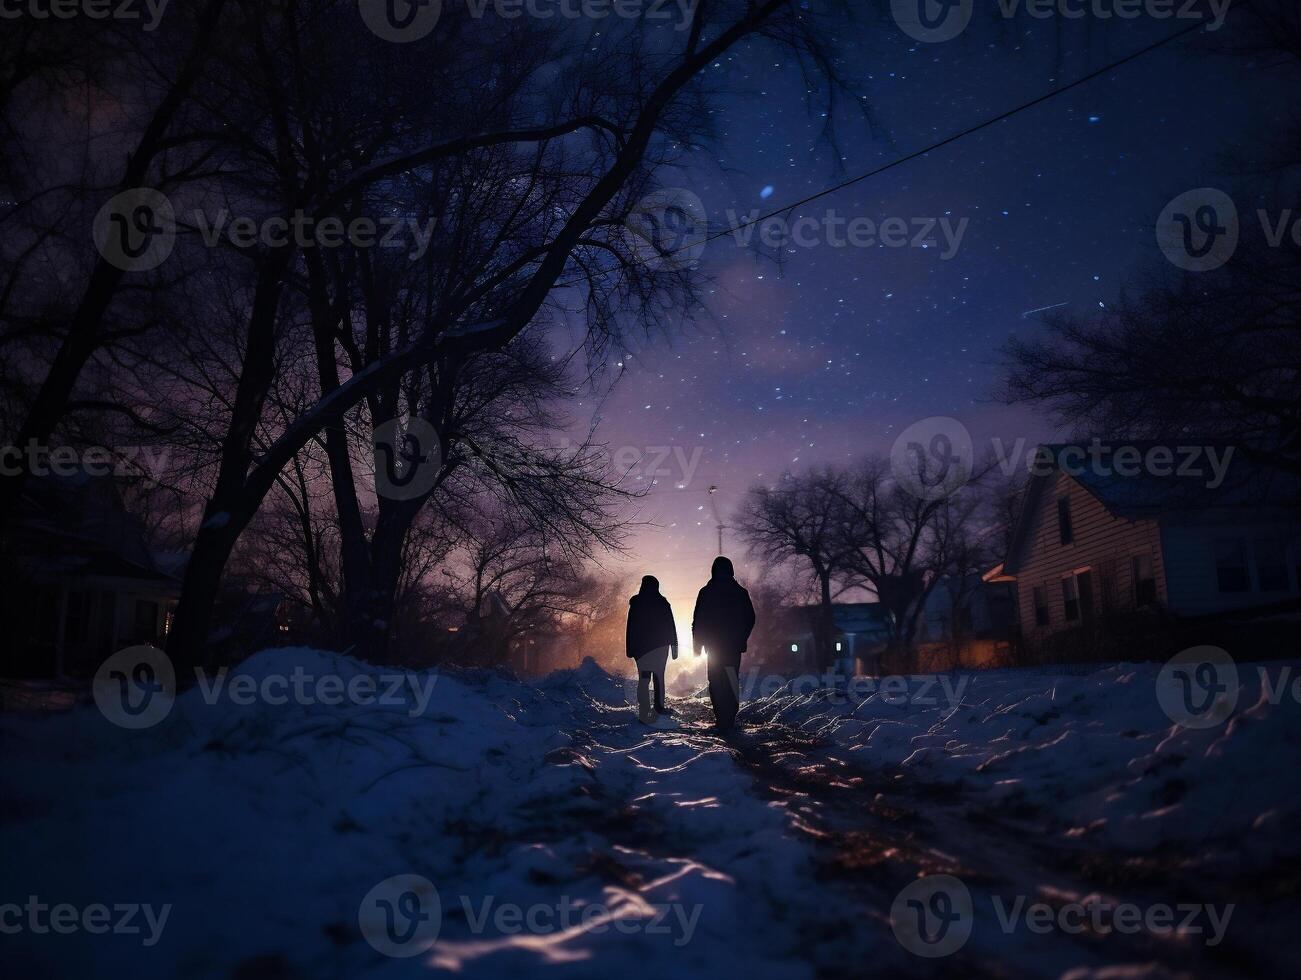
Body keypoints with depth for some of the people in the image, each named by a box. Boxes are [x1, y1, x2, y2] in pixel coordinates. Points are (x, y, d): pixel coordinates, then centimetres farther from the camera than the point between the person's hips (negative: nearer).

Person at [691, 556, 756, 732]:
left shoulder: (706, 593, -5)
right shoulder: (741, 592, 2)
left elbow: (698, 621, -5)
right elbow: (750, 619, 9)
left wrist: (697, 645, 4)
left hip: (714, 645, -2)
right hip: (734, 645, 2)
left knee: (716, 683, 2)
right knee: (732, 682, 10)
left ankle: (722, 719, -5)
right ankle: (730, 719, 7)